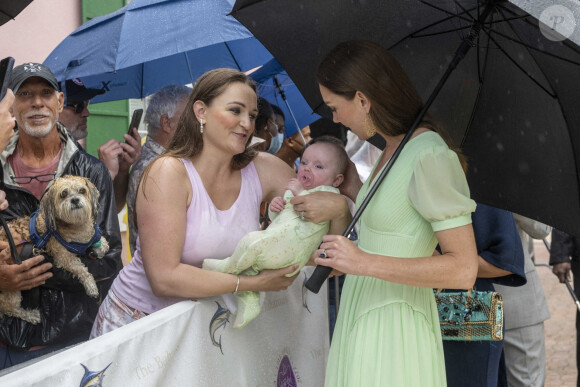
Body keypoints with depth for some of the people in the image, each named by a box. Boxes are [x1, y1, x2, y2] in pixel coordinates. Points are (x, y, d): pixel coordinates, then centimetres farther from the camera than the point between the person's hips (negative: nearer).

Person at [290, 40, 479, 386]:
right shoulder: (392, 149, 9)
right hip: (362, 317, 8)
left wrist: (364, 262, -24)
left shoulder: (430, 155, -19)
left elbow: (463, 269, -23)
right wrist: (346, 204, 7)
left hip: (392, 327, -8)